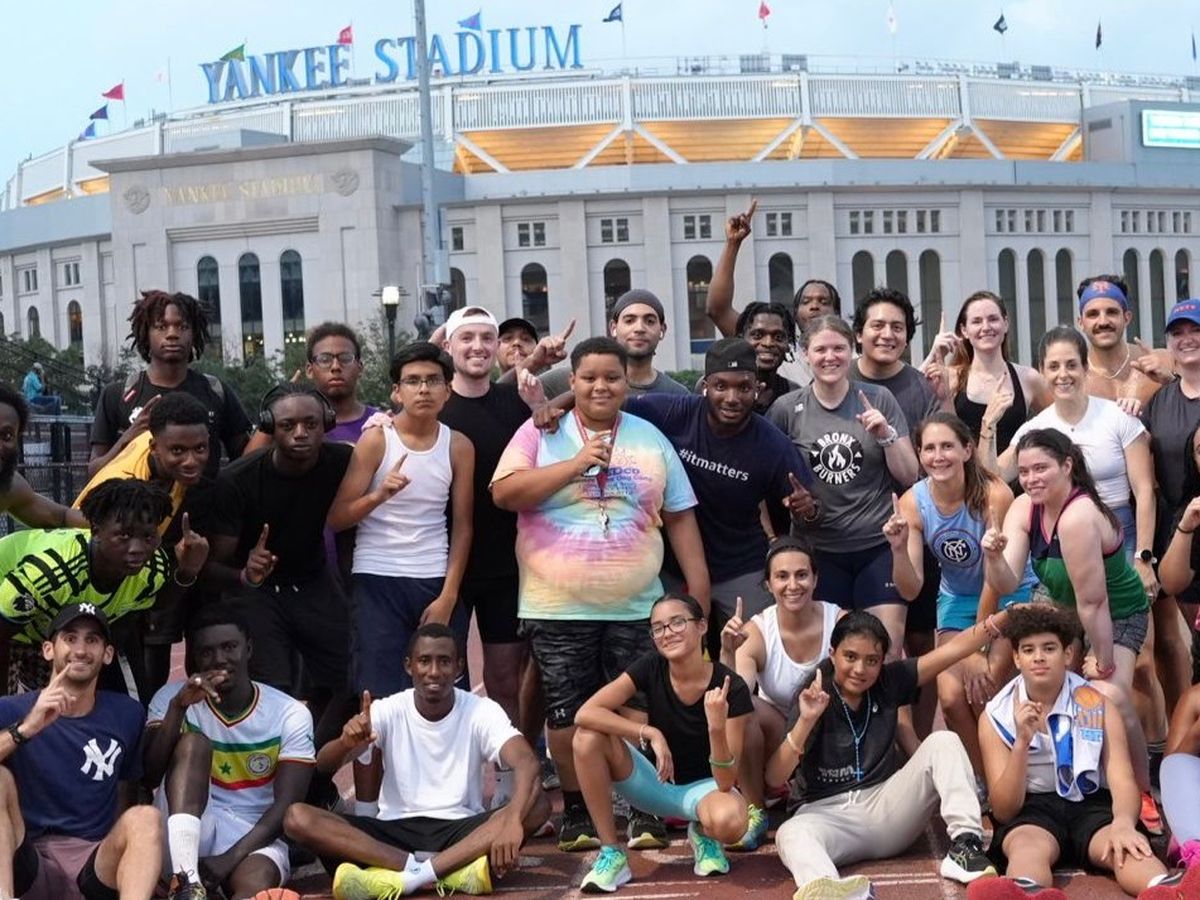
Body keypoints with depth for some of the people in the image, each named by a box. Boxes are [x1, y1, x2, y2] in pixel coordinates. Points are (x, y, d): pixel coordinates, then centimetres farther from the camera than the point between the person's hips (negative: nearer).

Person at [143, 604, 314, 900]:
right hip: (189, 832, 2)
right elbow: (150, 776, -12)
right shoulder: (171, 697, 2)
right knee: (193, 741, -25)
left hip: (254, 837, -1)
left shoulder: (291, 714, -3)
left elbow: (287, 805, -10)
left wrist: (230, 858, -23)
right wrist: (179, 707, -24)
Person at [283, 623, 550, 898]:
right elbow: (323, 764, -12)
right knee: (298, 818, -23)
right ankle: (450, 871, -34)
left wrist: (512, 820, -43)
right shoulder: (388, 711, -2)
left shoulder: (481, 712, -5)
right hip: (394, 831, 1)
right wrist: (346, 742, -37)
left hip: (460, 832, -1)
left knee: (536, 803, -27)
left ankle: (408, 874, -35)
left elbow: (527, 763, -22)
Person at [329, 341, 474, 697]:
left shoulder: (458, 446, 4)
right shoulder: (375, 440, -3)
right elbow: (336, 518, -5)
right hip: (377, 581, -2)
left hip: (436, 582, 2)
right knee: (382, 695, -5)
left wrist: (448, 596, -3)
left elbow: (462, 527, 4)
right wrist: (379, 496, -23)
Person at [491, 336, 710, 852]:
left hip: (635, 608, 2)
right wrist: (576, 464, -16)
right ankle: (576, 812, 17)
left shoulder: (651, 440, 10)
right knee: (568, 712, 4)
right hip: (558, 608, -2)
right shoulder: (540, 433, 2)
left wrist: (699, 588, 4)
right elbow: (504, 493, -11)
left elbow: (680, 518, 11)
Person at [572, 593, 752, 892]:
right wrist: (651, 733, -31)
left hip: (703, 786, -3)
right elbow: (585, 714, -25)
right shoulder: (649, 668, -13)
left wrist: (717, 727, -41)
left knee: (729, 821, -40)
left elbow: (726, 782, -23)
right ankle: (611, 854, -15)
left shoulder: (731, 688, -20)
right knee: (588, 736, -25)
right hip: (658, 782, 3)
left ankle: (703, 834, 0)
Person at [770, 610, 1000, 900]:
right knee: (790, 834, -37)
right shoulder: (816, 697, -6)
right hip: (830, 812, -4)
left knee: (943, 741, -12)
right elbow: (774, 779, -14)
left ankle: (965, 845, -25)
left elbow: (952, 649, -1)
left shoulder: (888, 683, 4)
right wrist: (805, 721, -28)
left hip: (887, 806, 4)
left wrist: (1005, 616, -13)